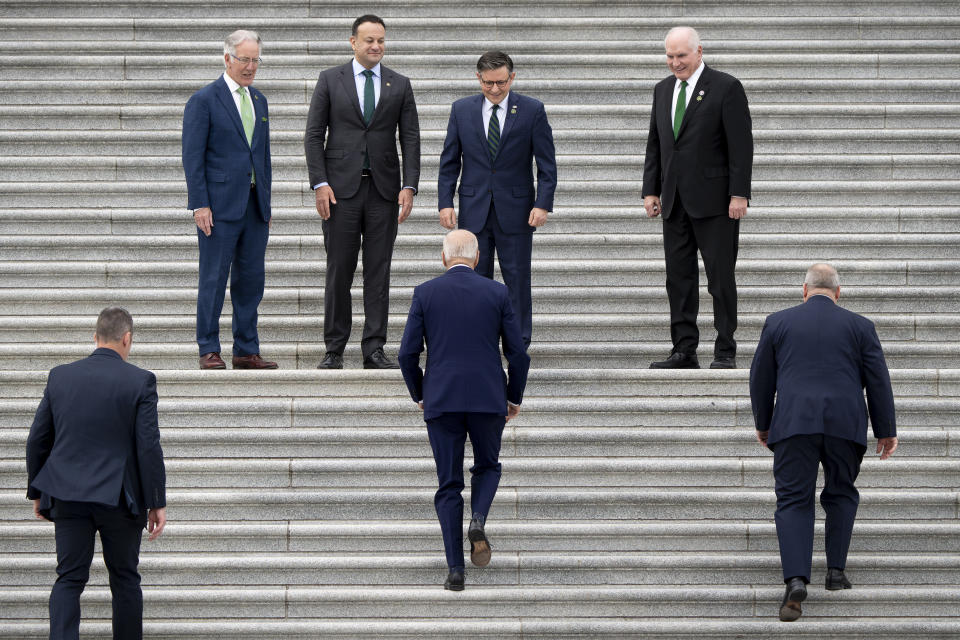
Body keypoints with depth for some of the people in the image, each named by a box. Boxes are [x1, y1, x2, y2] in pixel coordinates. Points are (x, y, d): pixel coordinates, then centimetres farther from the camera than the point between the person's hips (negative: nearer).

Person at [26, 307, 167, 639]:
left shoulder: (60, 376, 2)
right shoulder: (140, 381, -8)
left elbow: (37, 440, 6)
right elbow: (149, 446, -10)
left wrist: (37, 492, 17)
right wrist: (157, 503, -4)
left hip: (67, 496, 2)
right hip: (119, 498, -2)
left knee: (69, 579, 4)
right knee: (125, 579, 11)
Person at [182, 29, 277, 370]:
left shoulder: (259, 100, 16)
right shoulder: (203, 100, -5)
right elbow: (192, 156, -8)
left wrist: (267, 203, 16)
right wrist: (199, 205, -14)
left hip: (254, 204, 6)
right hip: (220, 204, -6)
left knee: (251, 279, 7)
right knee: (214, 278, -3)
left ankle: (246, 351, 13)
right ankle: (209, 351, 3)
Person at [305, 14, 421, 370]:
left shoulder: (400, 85, 9)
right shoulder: (330, 80, 4)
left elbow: (410, 138, 7)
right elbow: (314, 135, 2)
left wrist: (409, 186, -4)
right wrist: (320, 183, -8)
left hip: (384, 189, 2)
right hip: (341, 187, -2)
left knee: (379, 272, 2)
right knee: (339, 270, -1)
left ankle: (374, 350, 5)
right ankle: (334, 350, 6)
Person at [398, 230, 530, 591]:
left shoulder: (425, 294, 1)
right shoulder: (497, 293, 2)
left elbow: (407, 354, -1)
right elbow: (517, 354, 2)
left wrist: (419, 395, 16)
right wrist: (515, 398, 17)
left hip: (441, 399, 0)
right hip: (488, 398, 0)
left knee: (449, 485, 7)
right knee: (487, 466, 23)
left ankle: (456, 570, -1)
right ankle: (478, 520, -7)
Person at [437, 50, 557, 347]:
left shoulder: (532, 110, -2)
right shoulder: (462, 109, 4)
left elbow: (547, 163, -1)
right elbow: (449, 161, 8)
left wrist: (543, 204, -11)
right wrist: (445, 202, -1)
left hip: (515, 211, -2)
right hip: (474, 210, 2)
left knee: (517, 278, 2)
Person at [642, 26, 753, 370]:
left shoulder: (726, 87, -5)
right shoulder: (663, 89, 14)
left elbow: (741, 145, -9)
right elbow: (654, 144, 17)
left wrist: (739, 195, -14)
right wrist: (651, 190, 10)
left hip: (713, 200, -6)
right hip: (675, 200, 6)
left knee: (720, 277, -3)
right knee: (679, 277, 6)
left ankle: (725, 352, 3)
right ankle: (684, 351, 10)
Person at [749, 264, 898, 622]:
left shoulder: (778, 323, 9)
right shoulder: (859, 326, 9)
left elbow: (761, 378, 12)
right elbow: (878, 381, 7)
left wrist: (762, 424, 22)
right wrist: (886, 430, 12)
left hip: (794, 424, -1)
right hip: (845, 424, 1)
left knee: (793, 501, -2)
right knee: (841, 495, 19)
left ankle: (796, 580, -19)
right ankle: (836, 571, 15)